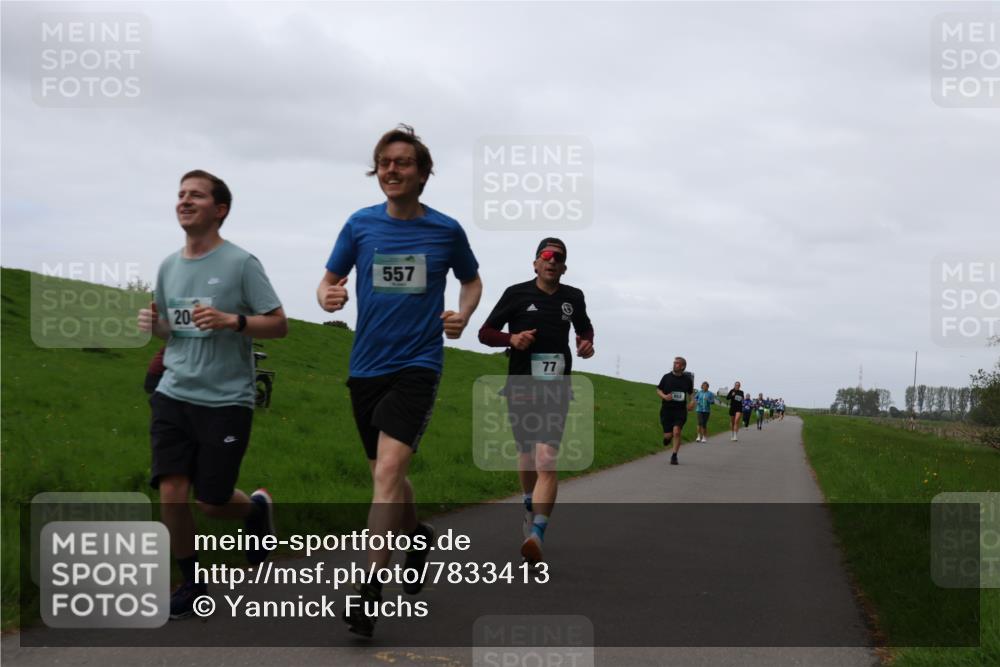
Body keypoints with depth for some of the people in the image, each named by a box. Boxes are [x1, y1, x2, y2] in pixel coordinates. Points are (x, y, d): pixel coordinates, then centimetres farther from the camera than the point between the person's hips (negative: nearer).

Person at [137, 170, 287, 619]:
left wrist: (231, 321, -22)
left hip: (226, 401, -5)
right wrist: (153, 323, 0)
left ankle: (257, 506, 34)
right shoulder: (169, 266, 10)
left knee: (211, 503, -1)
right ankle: (192, 582, 14)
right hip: (173, 395, 5)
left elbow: (279, 325, -6)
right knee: (171, 493, -5)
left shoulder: (240, 263, -7)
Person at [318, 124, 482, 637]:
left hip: (417, 364, -4)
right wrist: (327, 296, -14)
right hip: (366, 365, 4)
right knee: (385, 474, 16)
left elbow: (471, 280, 16)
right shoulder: (360, 224, 3)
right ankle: (417, 536, 46)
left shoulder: (446, 230, 0)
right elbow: (329, 279, 10)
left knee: (389, 469, -19)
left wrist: (462, 316, -3)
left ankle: (370, 589, -18)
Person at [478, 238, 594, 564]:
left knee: (547, 462, -17)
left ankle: (536, 535, -26)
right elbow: (485, 333, 3)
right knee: (526, 455, 16)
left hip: (555, 390, -1)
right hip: (521, 387, 1)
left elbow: (584, 328, 27)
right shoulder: (516, 294, 1)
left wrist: (586, 343, 4)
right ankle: (530, 508, 45)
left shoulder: (573, 297, 8)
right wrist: (511, 338, -17)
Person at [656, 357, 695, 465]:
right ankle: (667, 437, 38)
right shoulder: (667, 377, 1)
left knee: (676, 431, -17)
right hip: (667, 409, 0)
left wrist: (692, 401, -1)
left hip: (680, 410, 0)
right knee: (668, 434, -2)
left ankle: (674, 456, -5)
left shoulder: (687, 379, 4)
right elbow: (658, 390, 7)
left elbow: (691, 392, 18)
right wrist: (664, 396, -13)